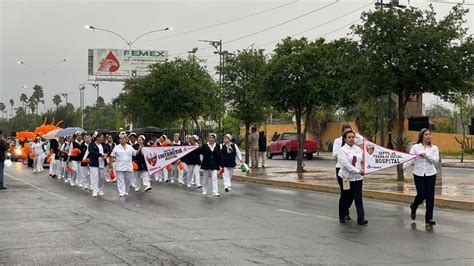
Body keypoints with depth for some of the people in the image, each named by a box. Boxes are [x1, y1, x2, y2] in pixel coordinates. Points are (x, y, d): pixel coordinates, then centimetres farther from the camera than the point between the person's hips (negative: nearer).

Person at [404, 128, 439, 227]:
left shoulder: (434, 148, 6)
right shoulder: (415, 147, 2)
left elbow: (436, 160, -6)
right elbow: (410, 159, -7)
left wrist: (425, 155, -17)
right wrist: (403, 166, -24)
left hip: (430, 174, 1)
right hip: (418, 174, -1)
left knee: (430, 196, -1)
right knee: (421, 195, -7)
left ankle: (429, 218, 6)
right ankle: (413, 208, 26)